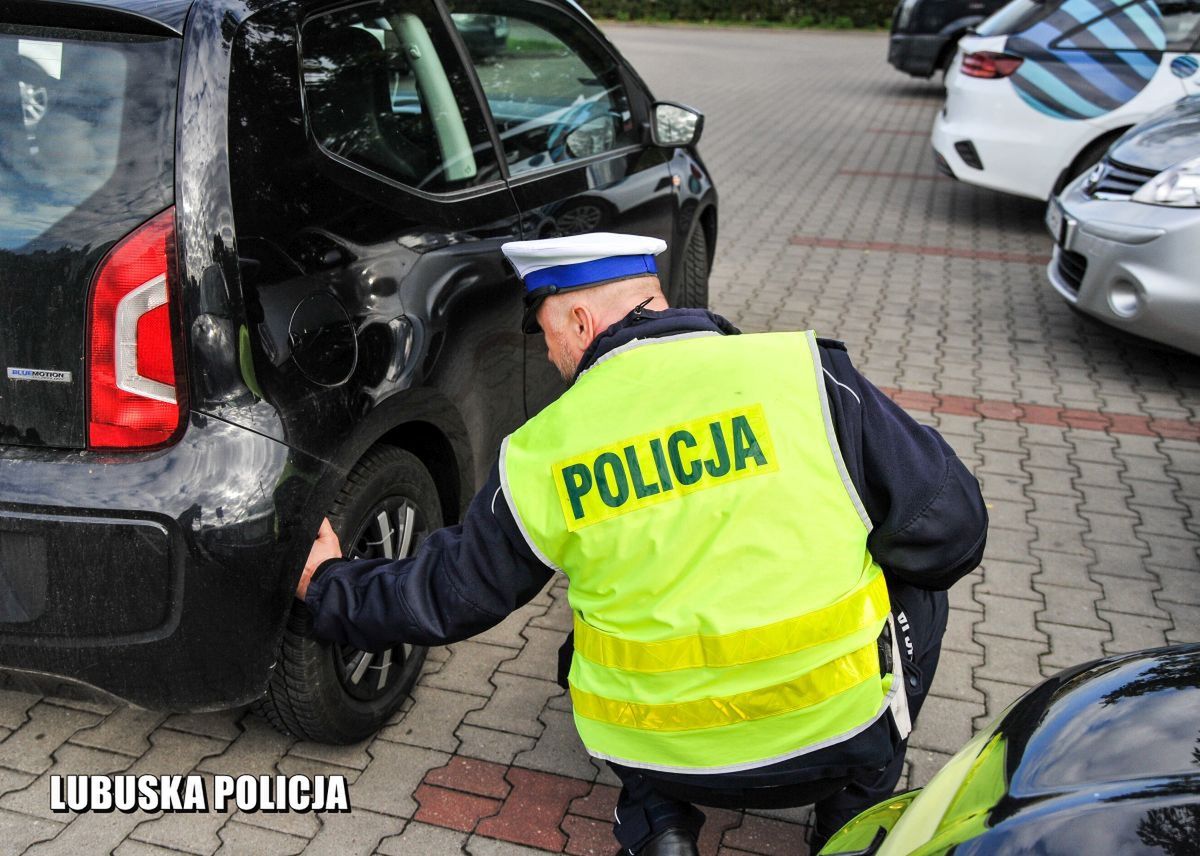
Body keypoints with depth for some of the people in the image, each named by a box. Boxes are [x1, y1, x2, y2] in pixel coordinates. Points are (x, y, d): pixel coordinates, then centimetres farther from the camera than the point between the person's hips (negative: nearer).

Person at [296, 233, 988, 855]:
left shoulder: (539, 455, -5)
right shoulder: (803, 372, -10)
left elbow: (445, 596, 9)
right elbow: (949, 524, -6)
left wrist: (333, 588, 28)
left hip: (656, 757, 2)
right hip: (841, 736, -1)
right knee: (918, 586, 26)